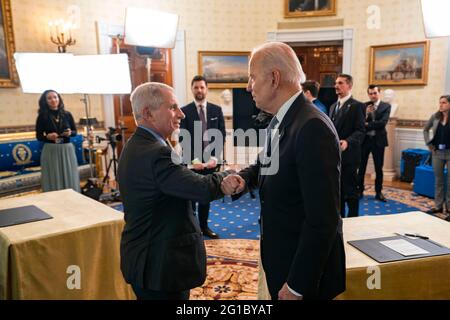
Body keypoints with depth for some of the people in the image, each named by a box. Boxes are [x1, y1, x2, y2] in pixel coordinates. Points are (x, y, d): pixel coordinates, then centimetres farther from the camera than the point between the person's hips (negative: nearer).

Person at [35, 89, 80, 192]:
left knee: (70, 178, 6)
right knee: (53, 180, 0)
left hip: (67, 150, 2)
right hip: (50, 151, -2)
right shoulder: (42, 116, -1)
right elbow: (38, 136, 3)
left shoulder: (67, 114, 4)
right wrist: (48, 136, -17)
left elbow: (75, 132, 11)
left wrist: (70, 133, -11)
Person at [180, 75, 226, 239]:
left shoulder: (217, 110, 5)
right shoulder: (185, 111, -3)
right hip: (192, 161, -3)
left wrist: (215, 157, -10)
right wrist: (193, 159, -16)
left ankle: (204, 226, 25)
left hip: (210, 160, 3)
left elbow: (221, 135, 2)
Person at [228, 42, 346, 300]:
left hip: (305, 269, -8)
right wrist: (243, 179, -5)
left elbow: (323, 219, -26)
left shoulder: (312, 127, -25)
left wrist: (298, 285, -21)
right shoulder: (279, 121, 2)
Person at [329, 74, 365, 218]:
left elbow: (360, 131, -14)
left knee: (350, 191, 1)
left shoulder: (357, 106, -7)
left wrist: (347, 142, -29)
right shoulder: (333, 106, 17)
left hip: (348, 156, -7)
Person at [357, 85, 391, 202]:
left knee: (379, 168, 7)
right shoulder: (364, 106, 4)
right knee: (361, 167, 4)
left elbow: (383, 122, -13)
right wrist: (366, 113, -19)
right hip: (364, 139, 1)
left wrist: (367, 125, -13)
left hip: (378, 140, -1)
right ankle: (360, 191, 15)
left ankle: (378, 192, 18)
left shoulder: (386, 106, 1)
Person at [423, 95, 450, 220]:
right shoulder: (435, 117, 2)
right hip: (437, 153, 4)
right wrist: (429, 143, 6)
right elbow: (426, 130, 16)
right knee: (438, 180, 12)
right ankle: (438, 206, 22)